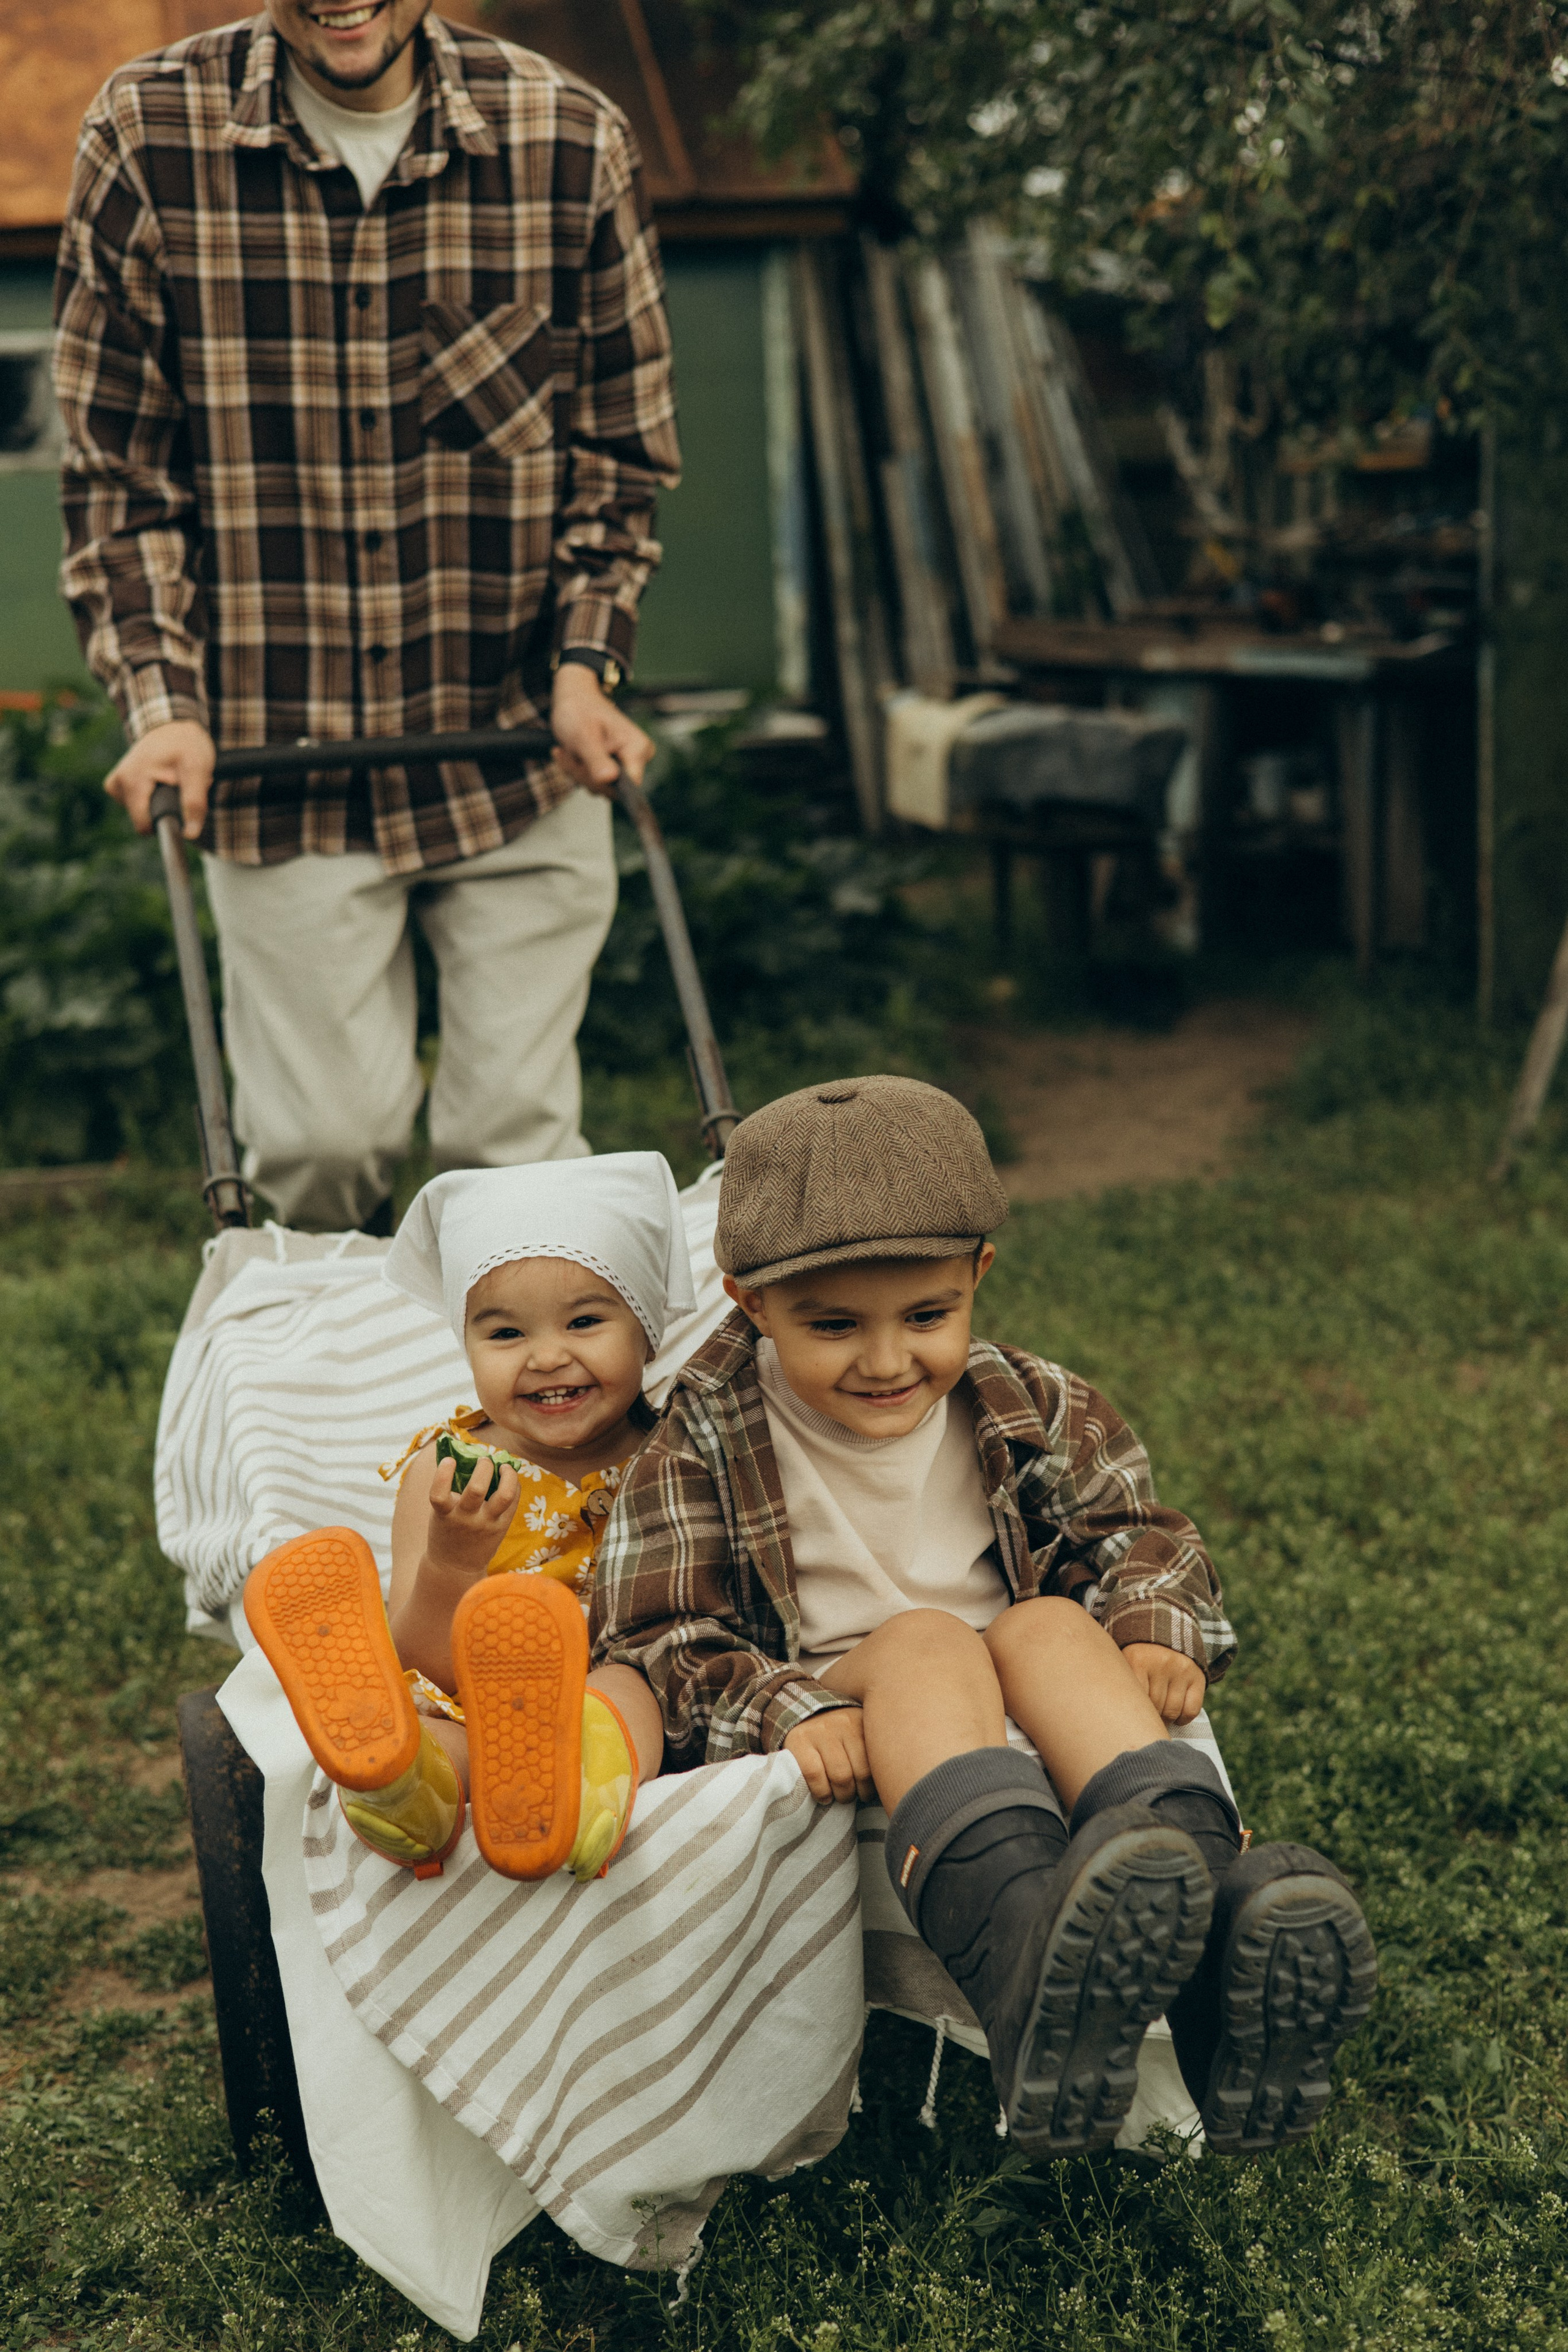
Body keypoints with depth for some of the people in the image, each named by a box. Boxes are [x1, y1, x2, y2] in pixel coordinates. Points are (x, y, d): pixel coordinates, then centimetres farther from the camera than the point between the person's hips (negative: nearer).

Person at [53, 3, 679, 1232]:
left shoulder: (570, 138, -2)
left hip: (520, 733, 1)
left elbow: (622, 447, 8)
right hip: (278, 745, -1)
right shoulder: (147, 132, -4)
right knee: (325, 1139, 1)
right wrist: (161, 700, -8)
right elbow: (117, 464, 1)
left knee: (519, 1140, 4)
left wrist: (586, 659, -5)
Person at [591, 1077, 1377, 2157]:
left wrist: (1160, 1632, -9)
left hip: (1035, 1738, 3)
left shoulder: (1032, 1412, 10)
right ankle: (1028, 1953, -67)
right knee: (922, 1641, -34)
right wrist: (787, 1711, -25)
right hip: (843, 1758, -3)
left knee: (1050, 1624, -29)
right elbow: (658, 1640, -5)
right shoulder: (701, 1449, 0)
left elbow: (1141, 1534, 16)